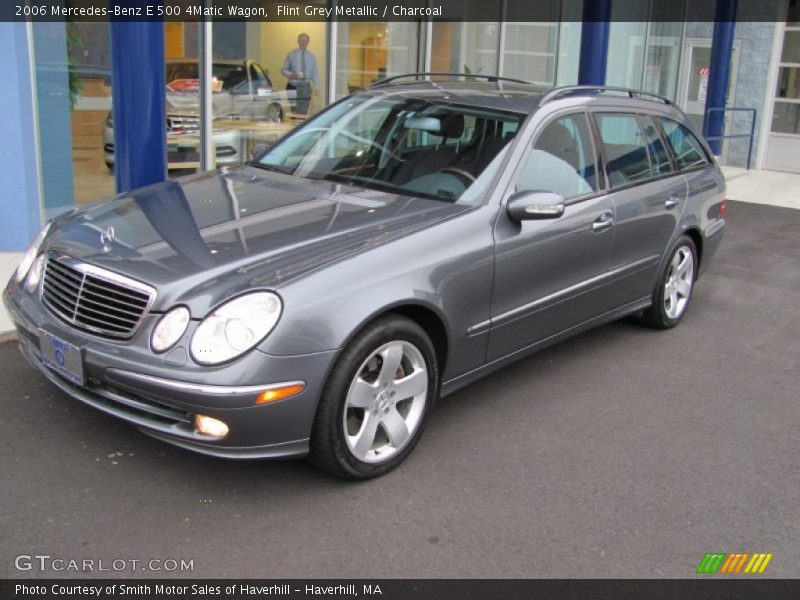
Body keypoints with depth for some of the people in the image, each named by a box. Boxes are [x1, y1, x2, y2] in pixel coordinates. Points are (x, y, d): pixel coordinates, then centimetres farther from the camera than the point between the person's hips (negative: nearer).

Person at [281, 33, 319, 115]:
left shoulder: (311, 56, 8)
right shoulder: (291, 55, 2)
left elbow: (315, 72, 9)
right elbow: (283, 70, 4)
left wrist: (316, 86, -1)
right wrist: (291, 74, -17)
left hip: (306, 88, 2)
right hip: (293, 87, -2)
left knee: (303, 111, -1)